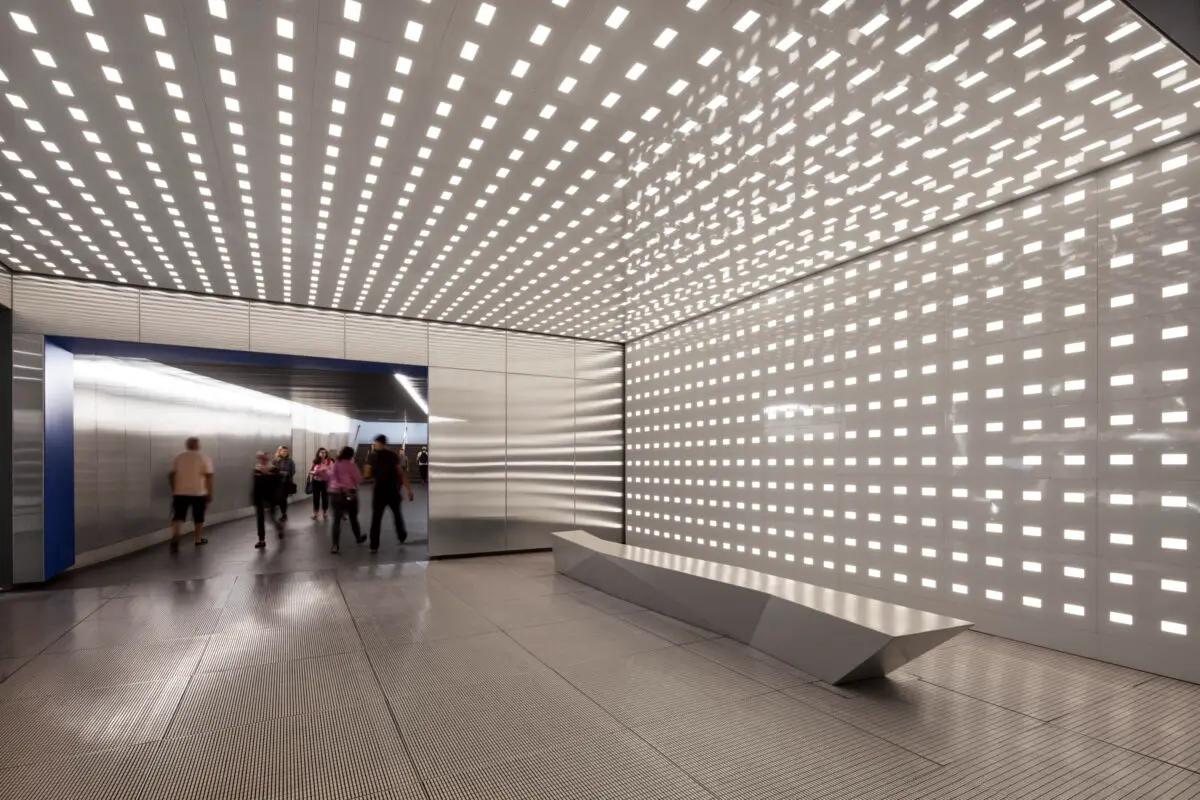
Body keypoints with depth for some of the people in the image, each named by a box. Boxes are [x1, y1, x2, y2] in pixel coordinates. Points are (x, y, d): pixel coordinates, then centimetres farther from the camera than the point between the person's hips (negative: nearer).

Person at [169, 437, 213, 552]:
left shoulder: (179, 457, 3)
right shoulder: (204, 458, -5)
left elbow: (172, 475, 5)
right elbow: (208, 477, -9)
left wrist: (174, 490, 16)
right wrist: (210, 493, -3)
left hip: (180, 493, 2)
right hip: (198, 493, -1)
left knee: (178, 517, 0)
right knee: (198, 517, 12)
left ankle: (175, 536, -22)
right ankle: (199, 539, 23)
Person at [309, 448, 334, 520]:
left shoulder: (329, 462, -6)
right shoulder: (315, 461, 2)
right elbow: (310, 470, 8)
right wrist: (314, 472, -12)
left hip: (325, 482, -2)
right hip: (316, 481, 2)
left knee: (325, 497, 4)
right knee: (316, 497, 7)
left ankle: (325, 513, 19)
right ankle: (315, 513, 21)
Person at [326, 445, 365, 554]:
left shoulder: (334, 465, 6)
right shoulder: (351, 465, -8)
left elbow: (330, 478, 10)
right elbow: (359, 479, -6)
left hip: (335, 493, 3)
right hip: (349, 493, -3)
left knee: (336, 519, -1)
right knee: (353, 517, 16)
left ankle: (335, 545, -12)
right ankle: (358, 538, 34)